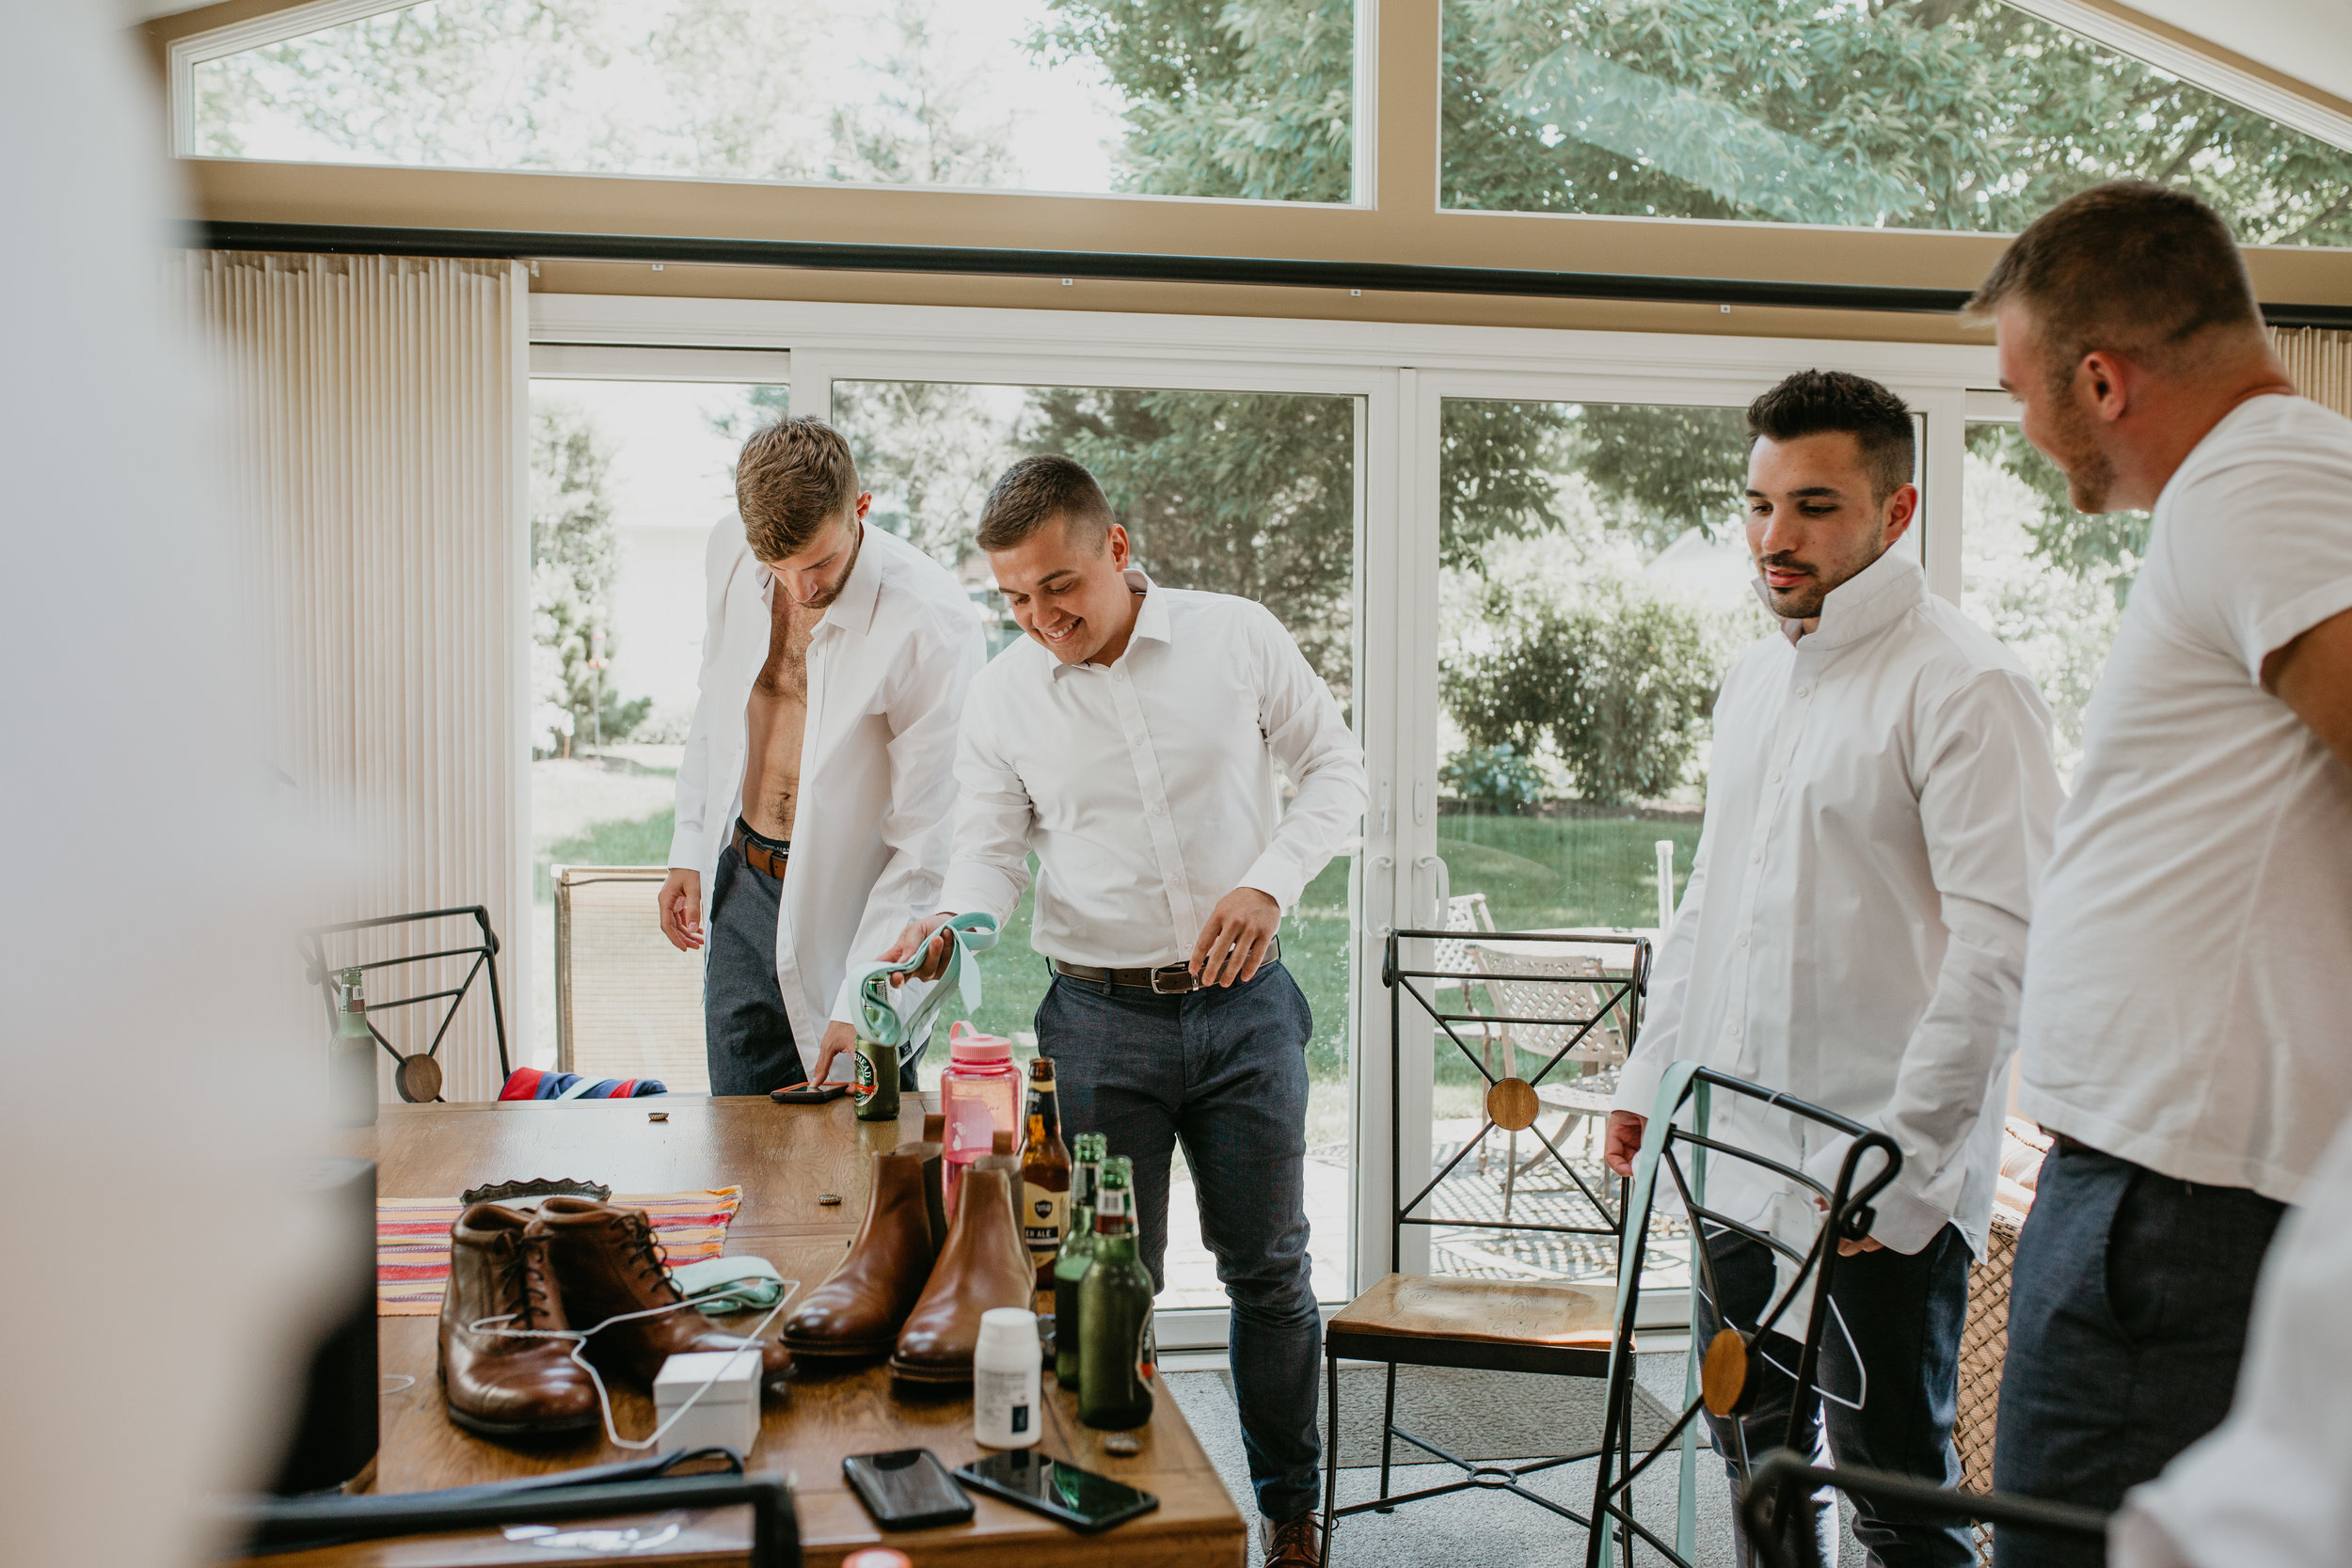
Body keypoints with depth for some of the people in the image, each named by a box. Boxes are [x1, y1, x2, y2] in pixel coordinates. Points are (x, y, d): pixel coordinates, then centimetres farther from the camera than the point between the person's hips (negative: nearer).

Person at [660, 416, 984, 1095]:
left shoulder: (933, 622, -24)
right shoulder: (731, 551, -5)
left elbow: (928, 840, -20)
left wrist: (860, 1005, -19)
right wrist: (689, 849, 13)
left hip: (855, 905, -5)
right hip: (741, 886, 5)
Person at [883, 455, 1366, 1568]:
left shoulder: (1236, 637, -4)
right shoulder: (1002, 695, -1)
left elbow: (1335, 764, 4)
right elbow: (991, 848, 3)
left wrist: (1269, 883, -11)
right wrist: (953, 921, -19)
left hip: (1245, 1005, 0)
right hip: (1101, 1020, 0)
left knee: (1268, 1266, 12)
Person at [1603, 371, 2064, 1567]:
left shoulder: (1963, 686, -12)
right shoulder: (1753, 680, 12)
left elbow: (2001, 939, -18)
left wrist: (1905, 1161, -19)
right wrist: (1650, 1074, 18)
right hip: (1738, 1156, 7)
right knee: (1758, 1460, 19)